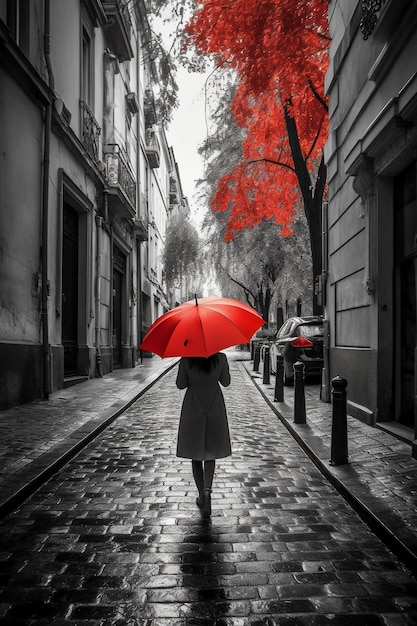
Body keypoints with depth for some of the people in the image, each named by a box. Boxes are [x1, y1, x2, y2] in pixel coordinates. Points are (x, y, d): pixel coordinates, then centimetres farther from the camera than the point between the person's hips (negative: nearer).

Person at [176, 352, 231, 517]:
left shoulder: (186, 359, -12)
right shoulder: (220, 358, -10)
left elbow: (180, 384, -5)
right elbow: (226, 382, 3)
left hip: (192, 410, -1)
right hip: (215, 410, 1)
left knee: (195, 453, 13)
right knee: (210, 452, 13)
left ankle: (202, 495, 17)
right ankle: (207, 490, -7)